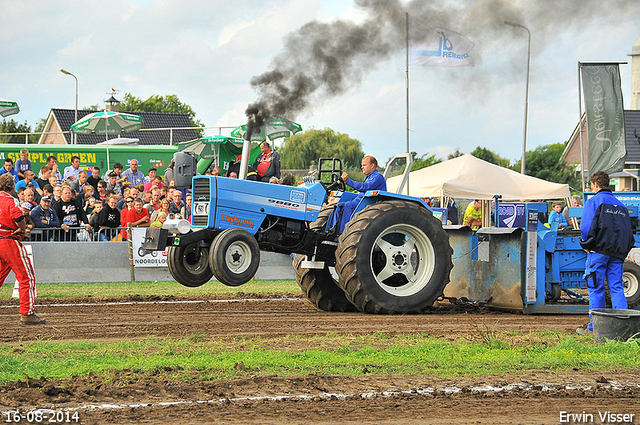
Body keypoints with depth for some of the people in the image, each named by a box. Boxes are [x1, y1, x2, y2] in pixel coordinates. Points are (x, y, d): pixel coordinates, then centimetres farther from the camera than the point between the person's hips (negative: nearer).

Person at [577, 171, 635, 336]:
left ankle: (595, 327, 2)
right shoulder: (620, 205, 17)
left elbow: (587, 227, -12)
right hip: (617, 254, 5)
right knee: (617, 288, 5)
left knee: (596, 289, 0)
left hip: (599, 250, -5)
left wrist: (586, 245, 0)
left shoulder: (594, 201, -3)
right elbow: (628, 231, 17)